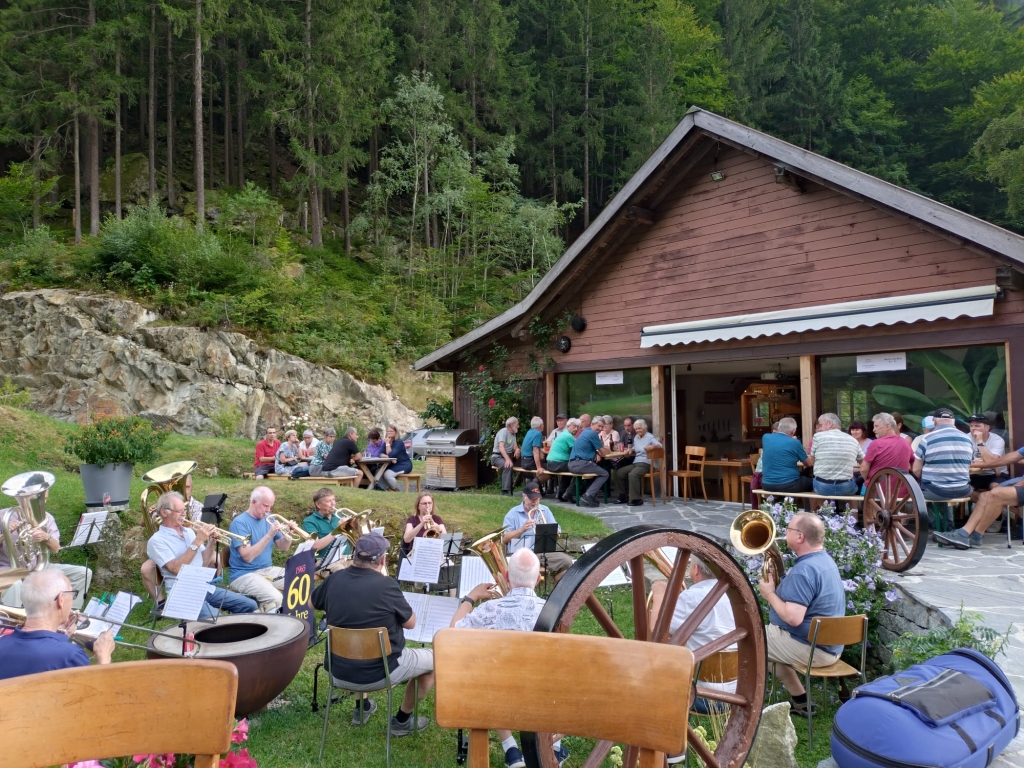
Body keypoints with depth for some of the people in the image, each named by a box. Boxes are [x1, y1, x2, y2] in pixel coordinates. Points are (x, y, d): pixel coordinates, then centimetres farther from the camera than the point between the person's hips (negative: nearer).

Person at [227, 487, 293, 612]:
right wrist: (269, 535, -27)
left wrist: (287, 534, -12)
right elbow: (248, 557, -22)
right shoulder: (240, 523, -12)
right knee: (275, 598, -32)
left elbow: (283, 548, 9)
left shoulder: (268, 519, 8)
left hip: (268, 570, 7)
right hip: (245, 574, -7)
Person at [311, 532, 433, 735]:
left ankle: (361, 708, 44)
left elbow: (312, 604, 14)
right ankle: (402, 720, 25)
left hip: (338, 672, 6)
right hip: (377, 673, -6)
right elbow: (410, 623, -7)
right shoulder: (386, 585, -23)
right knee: (434, 658, 15)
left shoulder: (335, 579, -7)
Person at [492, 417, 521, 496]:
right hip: (498, 457, -9)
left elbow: (515, 446, 6)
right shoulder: (503, 431, -16)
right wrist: (507, 459, -42)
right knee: (508, 466, -37)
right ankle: (505, 491, -37)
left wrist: (517, 450, -20)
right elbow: (501, 447, -29)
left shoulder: (513, 433, 12)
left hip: (508, 456, 9)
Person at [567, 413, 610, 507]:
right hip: (580, 464, -9)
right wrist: (607, 449, 19)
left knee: (598, 470, 24)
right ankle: (588, 496, -12)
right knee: (604, 474, 1)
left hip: (572, 464, 9)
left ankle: (588, 495, 10)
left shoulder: (585, 432, 21)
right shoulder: (593, 433, -7)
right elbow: (603, 452, -3)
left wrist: (596, 453, 9)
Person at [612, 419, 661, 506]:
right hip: (635, 462, 8)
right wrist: (631, 450, 6)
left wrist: (651, 446, -44)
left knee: (632, 474, -33)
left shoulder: (650, 437, -7)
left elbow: (660, 445, -23)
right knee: (619, 472, -3)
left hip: (645, 463, -8)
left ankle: (637, 499, -28)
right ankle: (622, 496, 4)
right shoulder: (636, 437, 18)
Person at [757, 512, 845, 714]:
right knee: (767, 633, 27)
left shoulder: (804, 569, -26)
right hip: (829, 645, 10)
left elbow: (793, 618, -32)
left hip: (812, 648, -10)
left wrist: (770, 594, -17)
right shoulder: (824, 559, 6)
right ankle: (800, 701, 23)